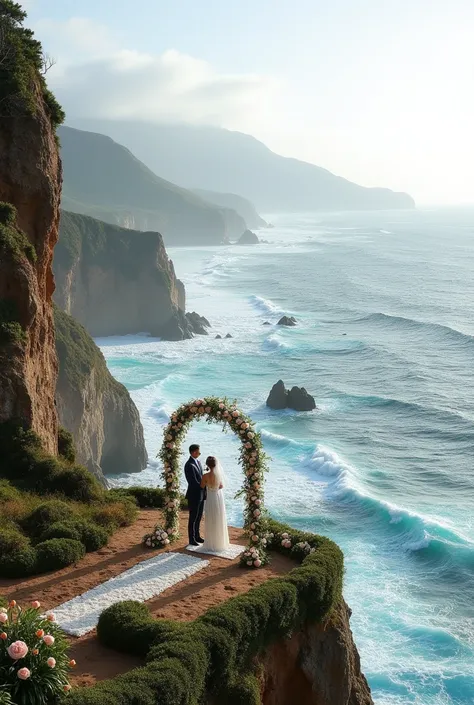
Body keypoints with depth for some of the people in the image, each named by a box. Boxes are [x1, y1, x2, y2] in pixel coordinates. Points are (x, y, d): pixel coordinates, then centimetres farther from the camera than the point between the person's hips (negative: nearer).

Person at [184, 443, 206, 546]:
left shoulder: (198, 461, 6)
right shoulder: (189, 465, -23)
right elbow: (194, 483, -24)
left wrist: (205, 489, 0)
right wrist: (206, 487, -14)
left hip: (201, 495, 8)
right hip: (194, 496, -8)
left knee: (199, 517, 18)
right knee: (193, 518, 5)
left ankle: (197, 536, 30)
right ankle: (192, 539, 16)